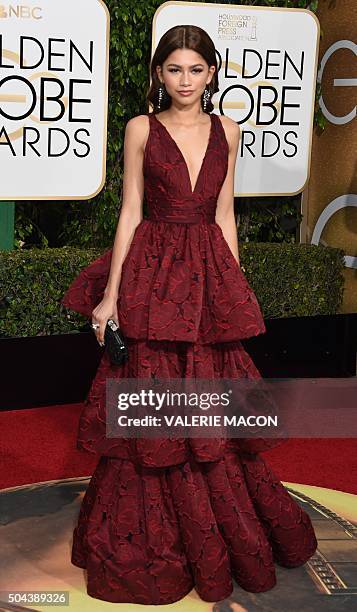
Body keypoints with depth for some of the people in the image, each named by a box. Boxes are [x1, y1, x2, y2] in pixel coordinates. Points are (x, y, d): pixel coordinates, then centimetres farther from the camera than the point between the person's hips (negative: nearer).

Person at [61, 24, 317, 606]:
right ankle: (155, 542, 20)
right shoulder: (142, 129, 0)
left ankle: (228, 538, 27)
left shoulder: (226, 131, 8)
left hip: (210, 274, 2)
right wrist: (110, 295, -5)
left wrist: (234, 288, 8)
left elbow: (224, 215, 11)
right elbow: (130, 214, -1)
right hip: (152, 272, -2)